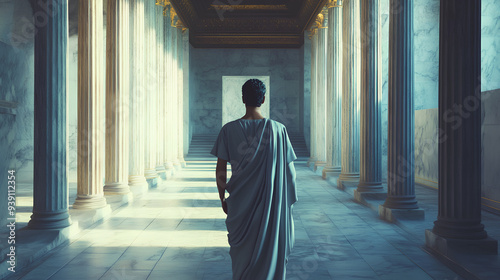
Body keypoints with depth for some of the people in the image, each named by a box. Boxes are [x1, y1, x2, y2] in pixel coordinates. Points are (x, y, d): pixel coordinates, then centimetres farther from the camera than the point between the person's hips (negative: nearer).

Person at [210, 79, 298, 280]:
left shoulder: (229, 129, -6)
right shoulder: (278, 129, -7)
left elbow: (221, 169, -4)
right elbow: (288, 170, -4)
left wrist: (223, 198, 10)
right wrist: (289, 200, 8)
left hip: (240, 202, 1)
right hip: (270, 203, 0)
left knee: (243, 250, 16)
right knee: (270, 247, 13)